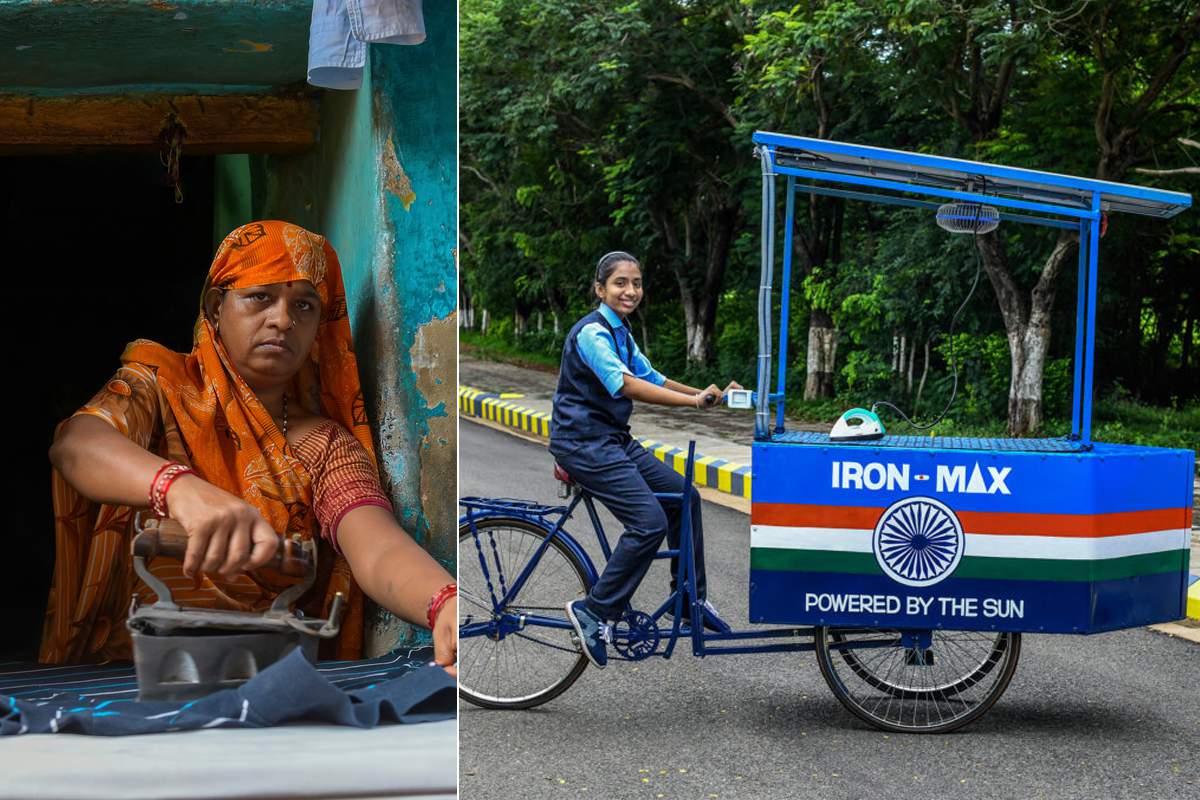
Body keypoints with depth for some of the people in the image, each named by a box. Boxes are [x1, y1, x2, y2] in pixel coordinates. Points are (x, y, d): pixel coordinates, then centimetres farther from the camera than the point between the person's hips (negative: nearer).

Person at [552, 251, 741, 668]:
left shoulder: (620, 332, 14)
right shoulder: (592, 332, -17)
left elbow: (650, 377, 16)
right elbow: (623, 383, -31)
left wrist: (708, 393, 4)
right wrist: (693, 401, -36)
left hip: (613, 439, 10)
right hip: (583, 442, -10)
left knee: (684, 495, 11)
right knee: (649, 522, -19)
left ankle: (691, 599, 22)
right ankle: (594, 611, -7)